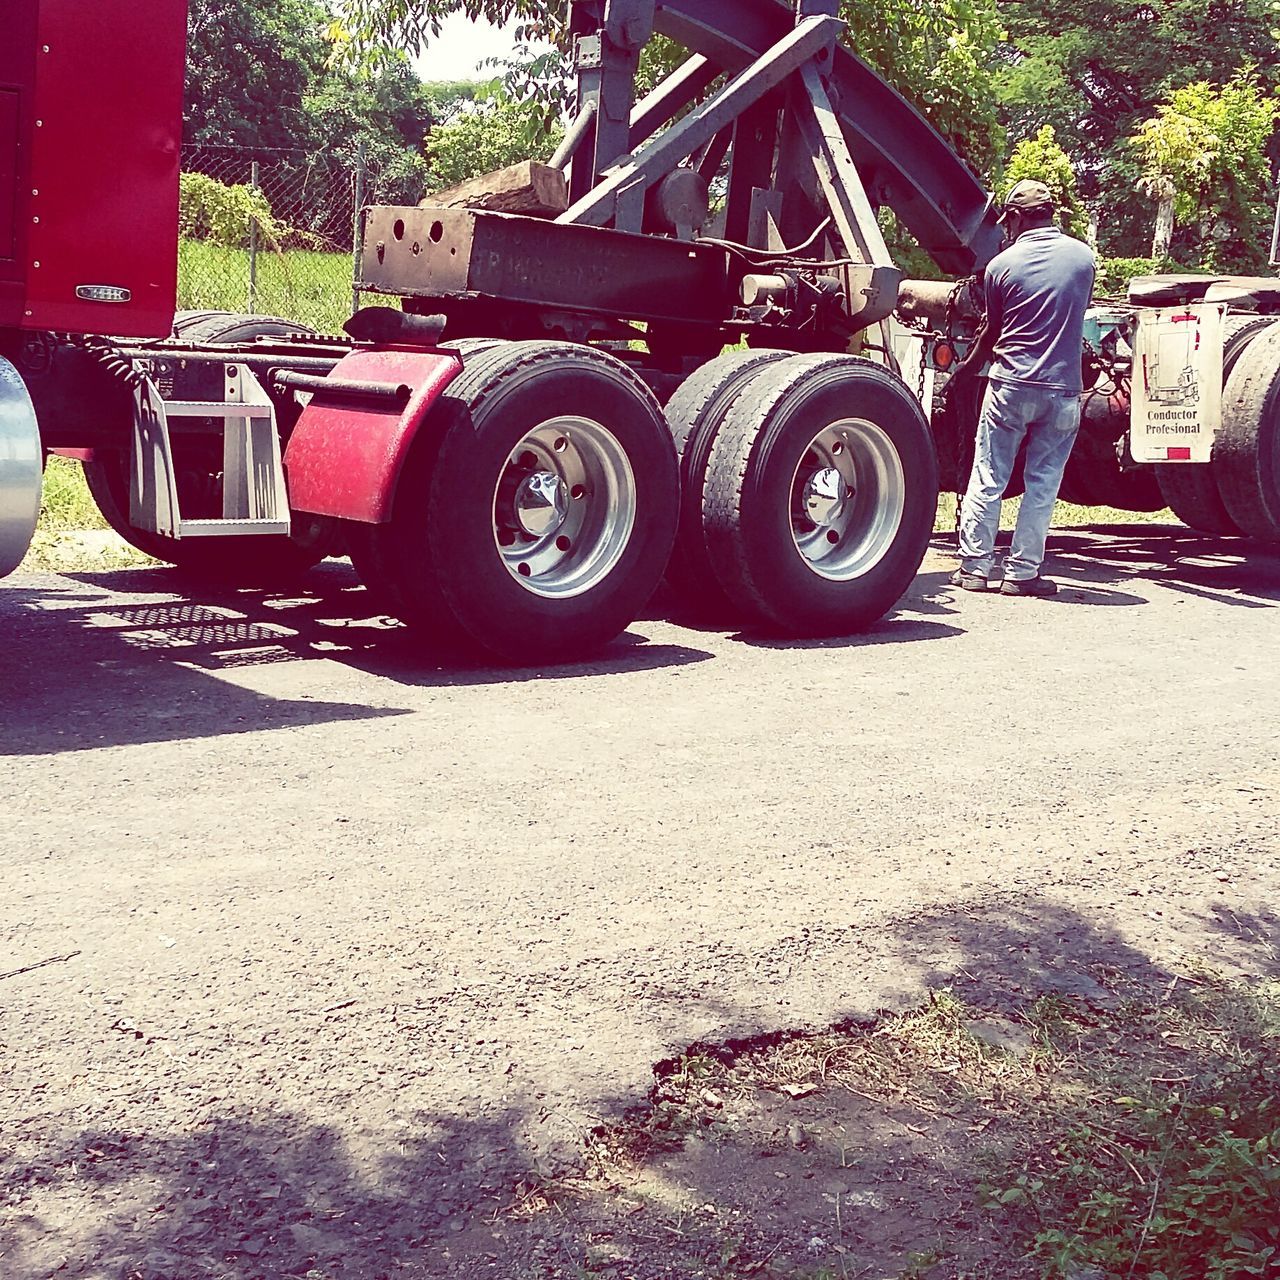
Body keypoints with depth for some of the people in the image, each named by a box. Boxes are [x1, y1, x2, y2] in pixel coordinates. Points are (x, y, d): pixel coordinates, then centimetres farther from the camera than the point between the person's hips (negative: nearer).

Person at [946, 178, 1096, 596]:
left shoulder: (1003, 264, -3)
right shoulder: (1083, 256, 5)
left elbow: (992, 332, 8)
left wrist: (965, 369, 26)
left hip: (1011, 385, -2)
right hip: (1063, 389, 2)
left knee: (987, 480, 7)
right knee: (1042, 484, 7)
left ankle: (975, 566, 9)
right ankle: (1022, 571, 9)